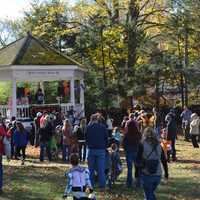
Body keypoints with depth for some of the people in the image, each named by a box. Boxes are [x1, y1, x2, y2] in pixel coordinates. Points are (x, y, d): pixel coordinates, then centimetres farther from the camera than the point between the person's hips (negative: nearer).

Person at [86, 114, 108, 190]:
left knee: (91, 169, 11)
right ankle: (102, 186, 0)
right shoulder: (103, 127, -1)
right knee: (101, 169, 2)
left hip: (91, 149, 0)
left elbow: (86, 138, 6)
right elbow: (106, 138, 4)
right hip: (101, 150, 0)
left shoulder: (88, 127, -3)